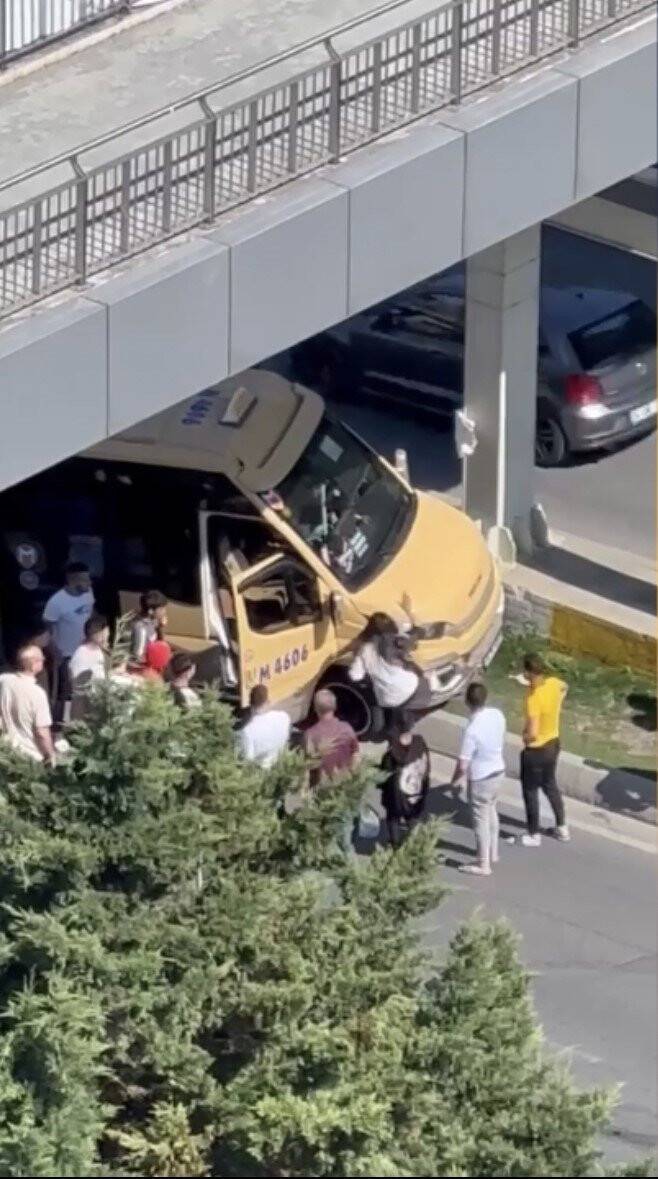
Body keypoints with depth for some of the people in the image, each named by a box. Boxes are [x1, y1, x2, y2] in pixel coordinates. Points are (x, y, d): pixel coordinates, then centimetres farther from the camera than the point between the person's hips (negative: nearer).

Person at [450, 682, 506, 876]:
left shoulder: (473, 730, -32)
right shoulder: (497, 715, -11)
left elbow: (463, 765, -26)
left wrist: (454, 780, -6)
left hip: (480, 779, -7)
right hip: (498, 770, 7)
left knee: (481, 821, 10)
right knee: (491, 813, 27)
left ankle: (484, 865, 22)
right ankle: (492, 853, 44)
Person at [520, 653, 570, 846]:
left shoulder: (533, 699, -33)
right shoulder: (554, 683, -9)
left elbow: (532, 733, -35)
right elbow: (564, 687, 19)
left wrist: (525, 737, -12)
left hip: (536, 750, -8)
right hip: (553, 743, 8)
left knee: (530, 791, 12)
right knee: (550, 785, 26)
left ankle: (534, 835, 24)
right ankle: (562, 828, 37)